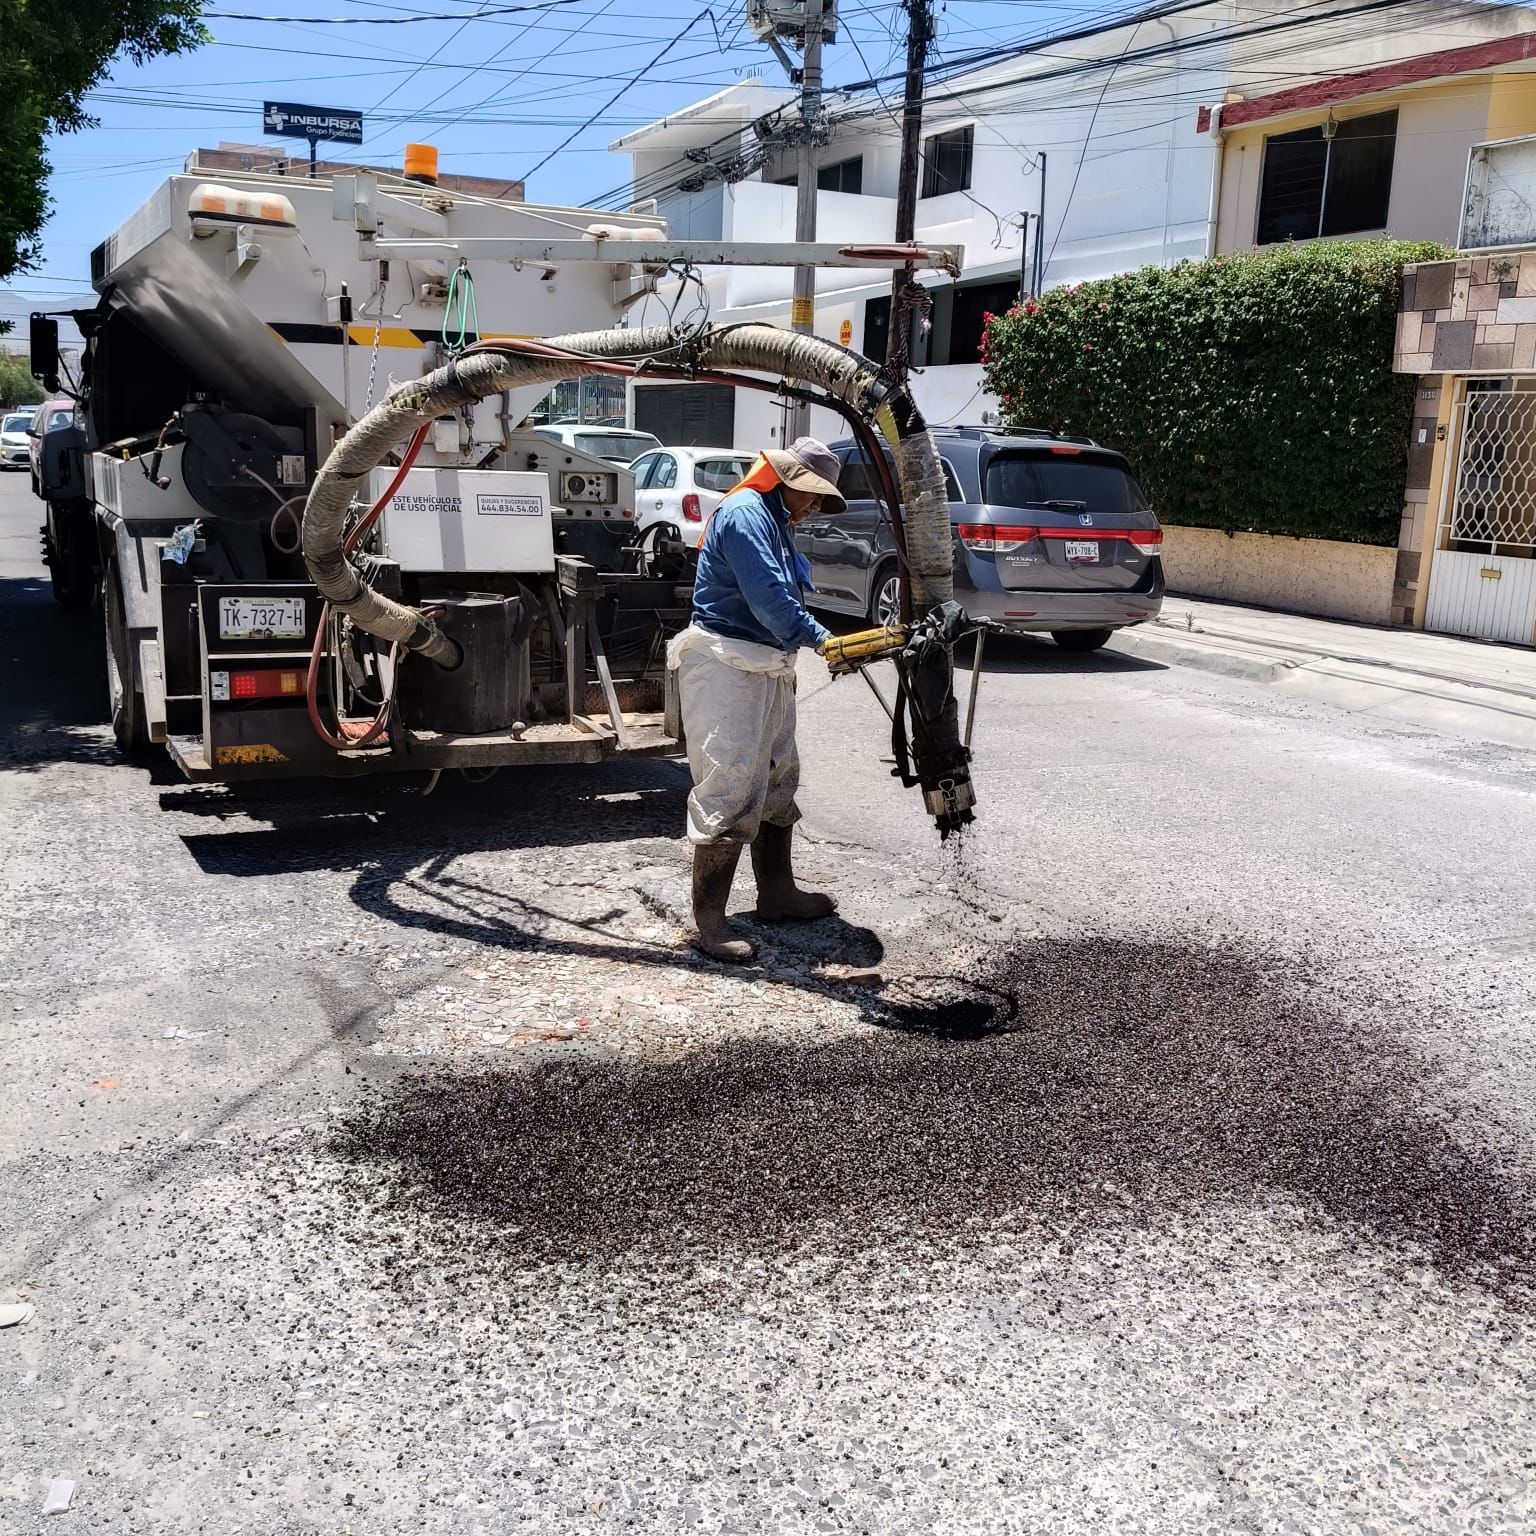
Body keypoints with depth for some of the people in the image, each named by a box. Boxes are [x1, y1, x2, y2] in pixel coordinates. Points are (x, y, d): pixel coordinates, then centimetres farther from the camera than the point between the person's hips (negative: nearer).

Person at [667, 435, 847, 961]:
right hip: (726, 666, -11)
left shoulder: (776, 523, 20)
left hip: (767, 669, 11)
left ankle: (777, 893, 31)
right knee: (729, 789, -11)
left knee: (777, 780, 18)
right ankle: (709, 920, -6)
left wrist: (806, 640, 3)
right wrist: (818, 638, -20)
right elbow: (766, 595, -23)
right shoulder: (744, 514, -14)